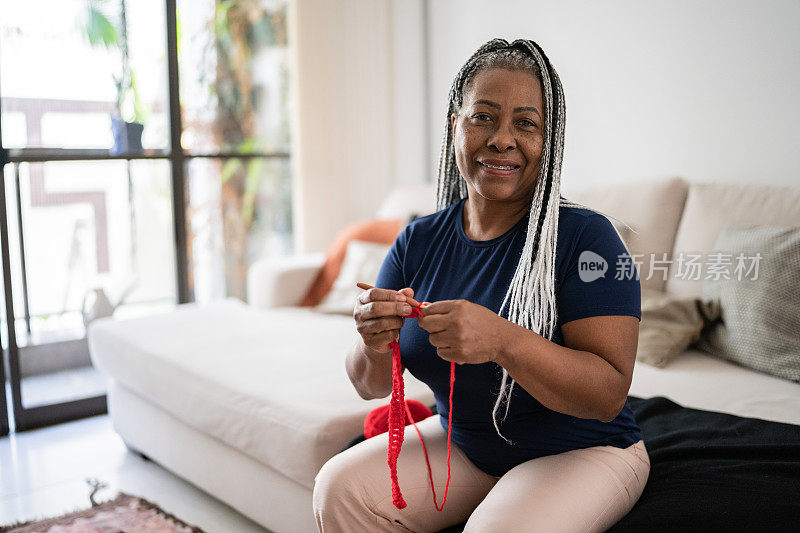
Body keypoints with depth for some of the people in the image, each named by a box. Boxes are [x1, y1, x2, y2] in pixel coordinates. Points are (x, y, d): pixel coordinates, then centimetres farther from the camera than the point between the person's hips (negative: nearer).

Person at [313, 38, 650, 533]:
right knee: (339, 489, -8)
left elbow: (610, 393, -25)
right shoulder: (419, 241, -4)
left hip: (581, 451, -4)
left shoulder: (586, 236, -19)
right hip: (461, 444, 5)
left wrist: (502, 340, -40)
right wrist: (374, 347, -26)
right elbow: (372, 386, -2)